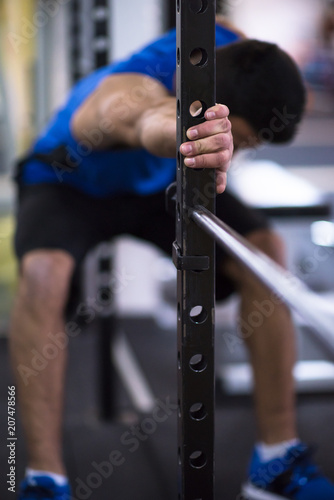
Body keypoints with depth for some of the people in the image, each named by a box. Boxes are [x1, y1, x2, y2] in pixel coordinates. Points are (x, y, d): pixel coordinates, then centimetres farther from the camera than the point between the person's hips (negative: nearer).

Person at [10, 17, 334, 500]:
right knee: (43, 273, -37)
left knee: (266, 252, -16)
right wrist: (186, 133, -95)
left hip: (160, 182, 5)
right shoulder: (131, 93, -46)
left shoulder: (231, 51, -26)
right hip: (72, 182, -5)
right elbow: (149, 120, -74)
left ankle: (278, 460, -7)